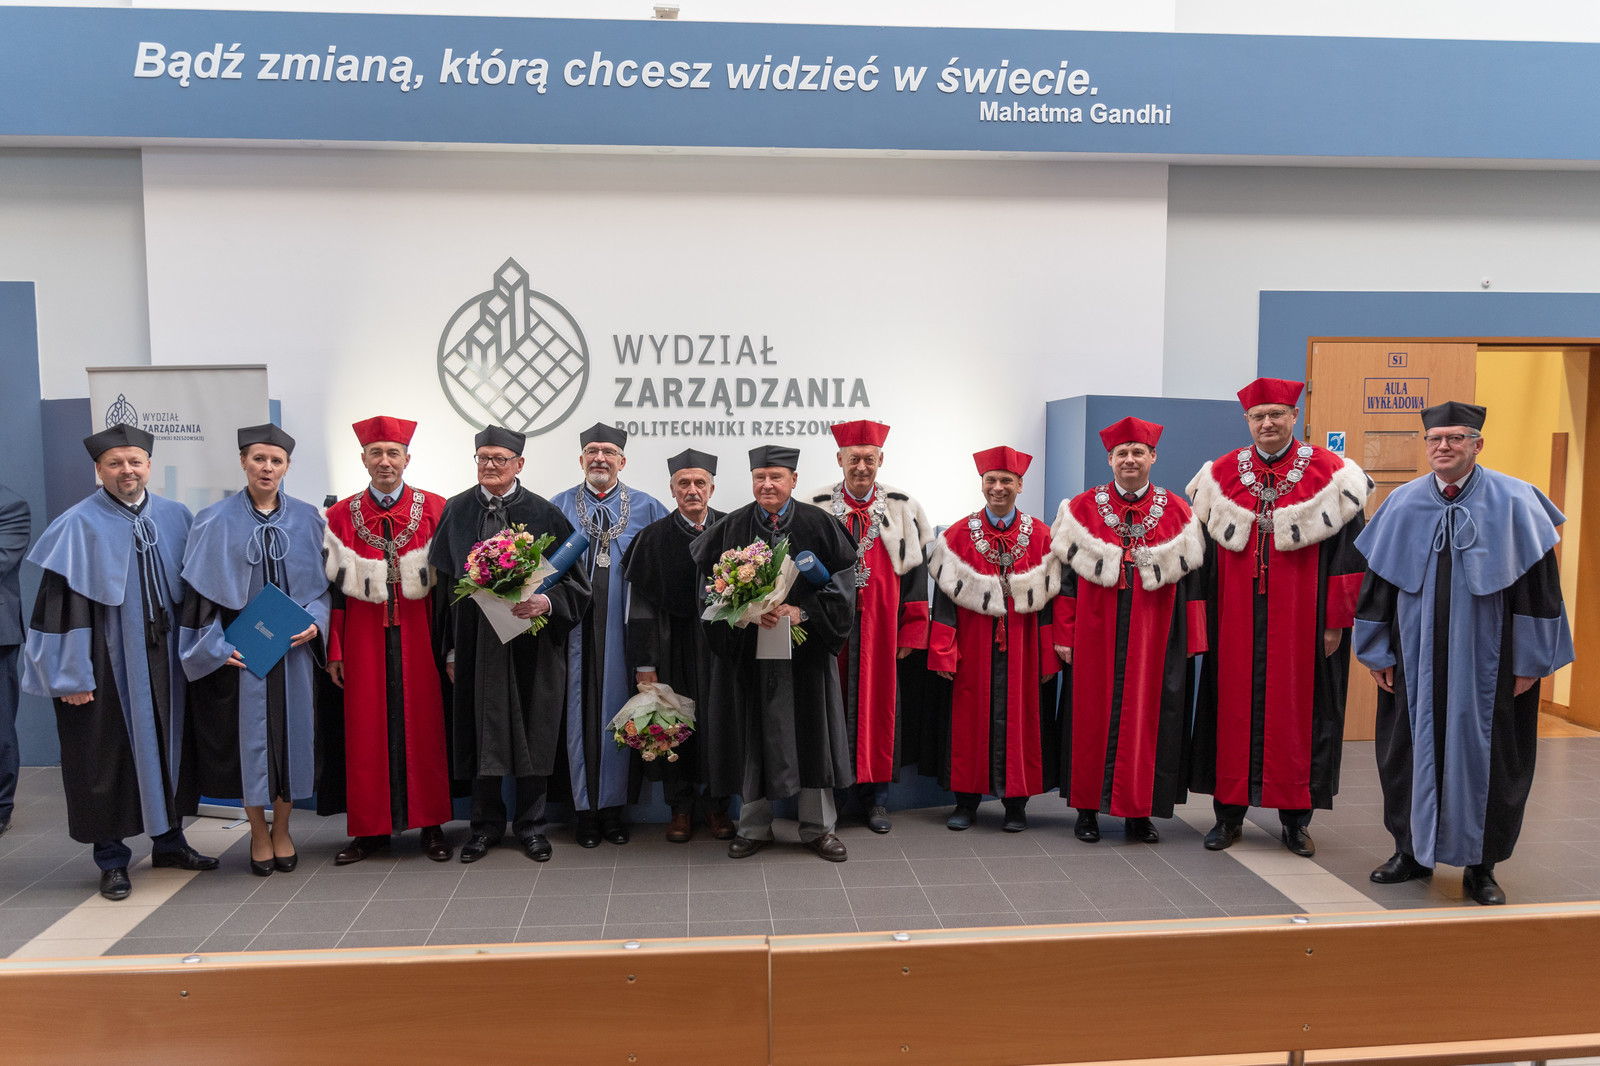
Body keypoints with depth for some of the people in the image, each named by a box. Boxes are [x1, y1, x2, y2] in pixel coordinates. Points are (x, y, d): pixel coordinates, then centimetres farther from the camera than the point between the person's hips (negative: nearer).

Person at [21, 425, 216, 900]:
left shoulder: (175, 517, 4)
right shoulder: (80, 525, -9)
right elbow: (63, 601, -11)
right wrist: (72, 674, -14)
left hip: (165, 656, 4)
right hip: (110, 660, -4)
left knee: (170, 745, 13)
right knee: (108, 755, 5)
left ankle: (169, 841, 29)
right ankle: (112, 860, 19)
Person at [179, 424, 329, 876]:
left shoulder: (307, 519, 4)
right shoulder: (216, 521, -1)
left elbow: (323, 583, 8)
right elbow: (201, 589, -1)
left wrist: (314, 622, -9)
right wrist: (217, 645, -9)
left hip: (293, 646, 2)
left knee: (291, 732, 7)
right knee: (248, 735, 3)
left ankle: (281, 830, 23)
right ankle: (259, 834, 20)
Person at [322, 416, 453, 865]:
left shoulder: (435, 509, 2)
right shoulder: (341, 516, 6)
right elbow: (335, 586, 5)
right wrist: (334, 651, 1)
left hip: (418, 637, -1)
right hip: (365, 639, 1)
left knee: (423, 726, 4)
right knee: (366, 730, 5)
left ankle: (431, 825, 15)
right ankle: (371, 829, 16)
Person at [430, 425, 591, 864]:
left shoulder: (544, 514, -1)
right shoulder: (456, 511, 5)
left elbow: (573, 579, 0)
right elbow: (445, 582, 7)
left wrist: (546, 601, -21)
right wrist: (450, 648, 3)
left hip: (530, 643, -1)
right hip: (475, 642, 2)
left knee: (532, 732, 5)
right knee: (480, 729, 7)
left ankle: (530, 824, 20)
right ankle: (486, 824, 23)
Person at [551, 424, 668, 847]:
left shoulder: (646, 508, 8)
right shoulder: (558, 507, 10)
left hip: (623, 629, 0)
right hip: (576, 626, 0)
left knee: (618, 711, 4)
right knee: (581, 712, 2)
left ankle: (614, 807, 15)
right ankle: (585, 810, 12)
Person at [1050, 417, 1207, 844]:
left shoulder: (1178, 513, 6)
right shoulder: (1081, 508, 3)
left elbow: (1191, 580, 6)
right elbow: (1067, 574, 2)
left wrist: (1192, 641, 0)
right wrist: (1063, 634, -3)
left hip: (1153, 637, 1)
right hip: (1096, 634, -1)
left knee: (1146, 716, 4)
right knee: (1093, 716, 3)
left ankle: (1139, 812, 15)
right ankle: (1088, 809, 14)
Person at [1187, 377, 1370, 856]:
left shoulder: (1330, 475, -1)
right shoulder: (1220, 476, 7)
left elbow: (1347, 553, -2)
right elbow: (1203, 555, 9)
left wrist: (1336, 621, -6)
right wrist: (1201, 618, 4)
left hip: (1301, 619, -2)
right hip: (1236, 619, 2)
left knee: (1296, 707, 4)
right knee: (1235, 705, 5)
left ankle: (1294, 819, 16)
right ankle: (1229, 813, 15)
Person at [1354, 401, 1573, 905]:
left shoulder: (1513, 502, -5)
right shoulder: (1403, 504, 2)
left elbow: (1538, 584, -4)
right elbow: (1377, 580, 7)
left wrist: (1531, 660, -5)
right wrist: (1377, 652, 6)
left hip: (1487, 663, -2)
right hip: (1416, 659, 3)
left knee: (1485, 756, 6)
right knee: (1412, 750, 10)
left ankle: (1480, 864, 21)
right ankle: (1412, 850, 26)